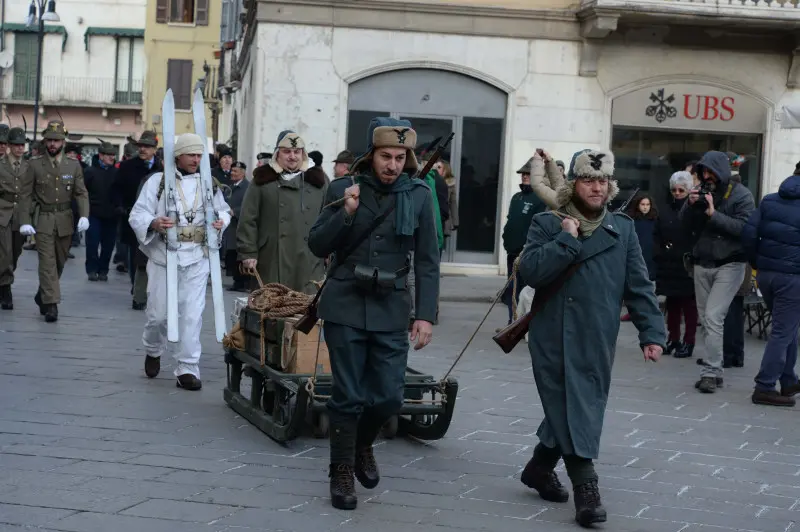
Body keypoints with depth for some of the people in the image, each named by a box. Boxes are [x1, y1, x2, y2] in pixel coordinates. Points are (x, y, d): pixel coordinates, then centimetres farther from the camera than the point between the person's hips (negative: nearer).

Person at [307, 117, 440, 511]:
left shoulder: (419, 195, -1)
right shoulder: (342, 189, -1)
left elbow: (428, 261, 1)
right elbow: (317, 246, -1)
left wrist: (426, 315, -5)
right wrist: (346, 213, -16)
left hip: (391, 310, 1)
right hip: (346, 306, -1)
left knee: (388, 396, 3)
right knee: (348, 396, 1)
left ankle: (362, 445, 33)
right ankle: (342, 473, 16)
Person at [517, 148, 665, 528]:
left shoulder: (622, 229, 6)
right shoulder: (547, 224, -2)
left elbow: (639, 286, 4)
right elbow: (530, 272, -15)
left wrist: (651, 333, -5)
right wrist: (567, 240, -18)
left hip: (597, 343, 4)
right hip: (554, 340, -4)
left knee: (585, 411, 12)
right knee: (569, 412, -4)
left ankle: (540, 468, 32)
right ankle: (585, 488, 0)